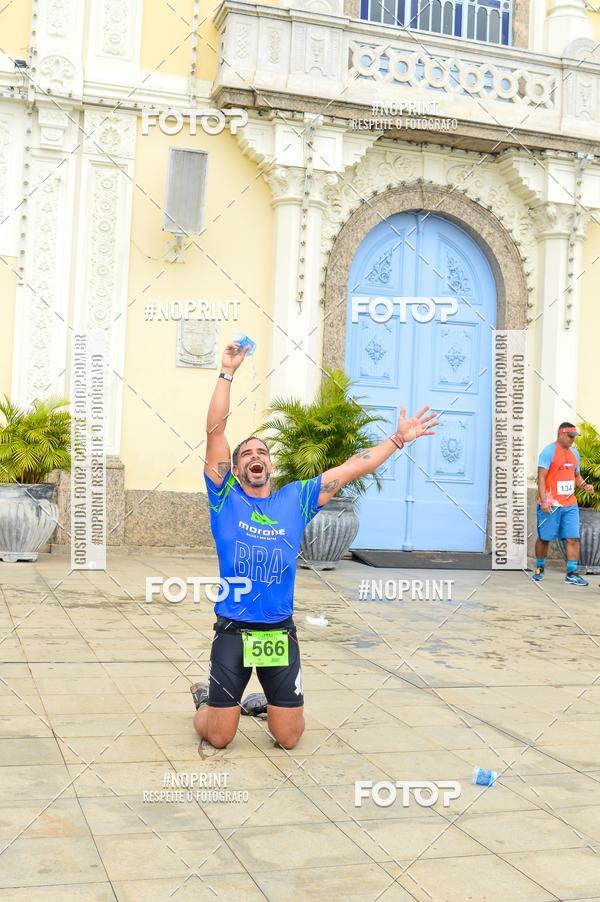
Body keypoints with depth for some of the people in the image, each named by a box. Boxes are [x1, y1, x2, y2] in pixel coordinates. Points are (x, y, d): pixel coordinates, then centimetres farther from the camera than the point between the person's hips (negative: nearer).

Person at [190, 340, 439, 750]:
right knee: (219, 737, 2)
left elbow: (352, 468, 5)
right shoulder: (225, 497, -1)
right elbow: (215, 431, -9)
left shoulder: (295, 499, 5)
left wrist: (399, 438, 3)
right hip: (232, 631, -2)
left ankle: (263, 702, 40)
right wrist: (228, 372, -13)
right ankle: (205, 698, 36)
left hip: (281, 632, 2)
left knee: (289, 738, 7)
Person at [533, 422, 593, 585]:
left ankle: (571, 574, 0)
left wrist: (584, 485, 4)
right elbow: (541, 477, -12)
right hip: (551, 505, -6)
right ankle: (539, 569, 23)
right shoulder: (549, 451, -7)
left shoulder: (574, 453, 15)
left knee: (573, 538, -3)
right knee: (544, 538, 5)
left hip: (570, 504, 6)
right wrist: (544, 500, -20)